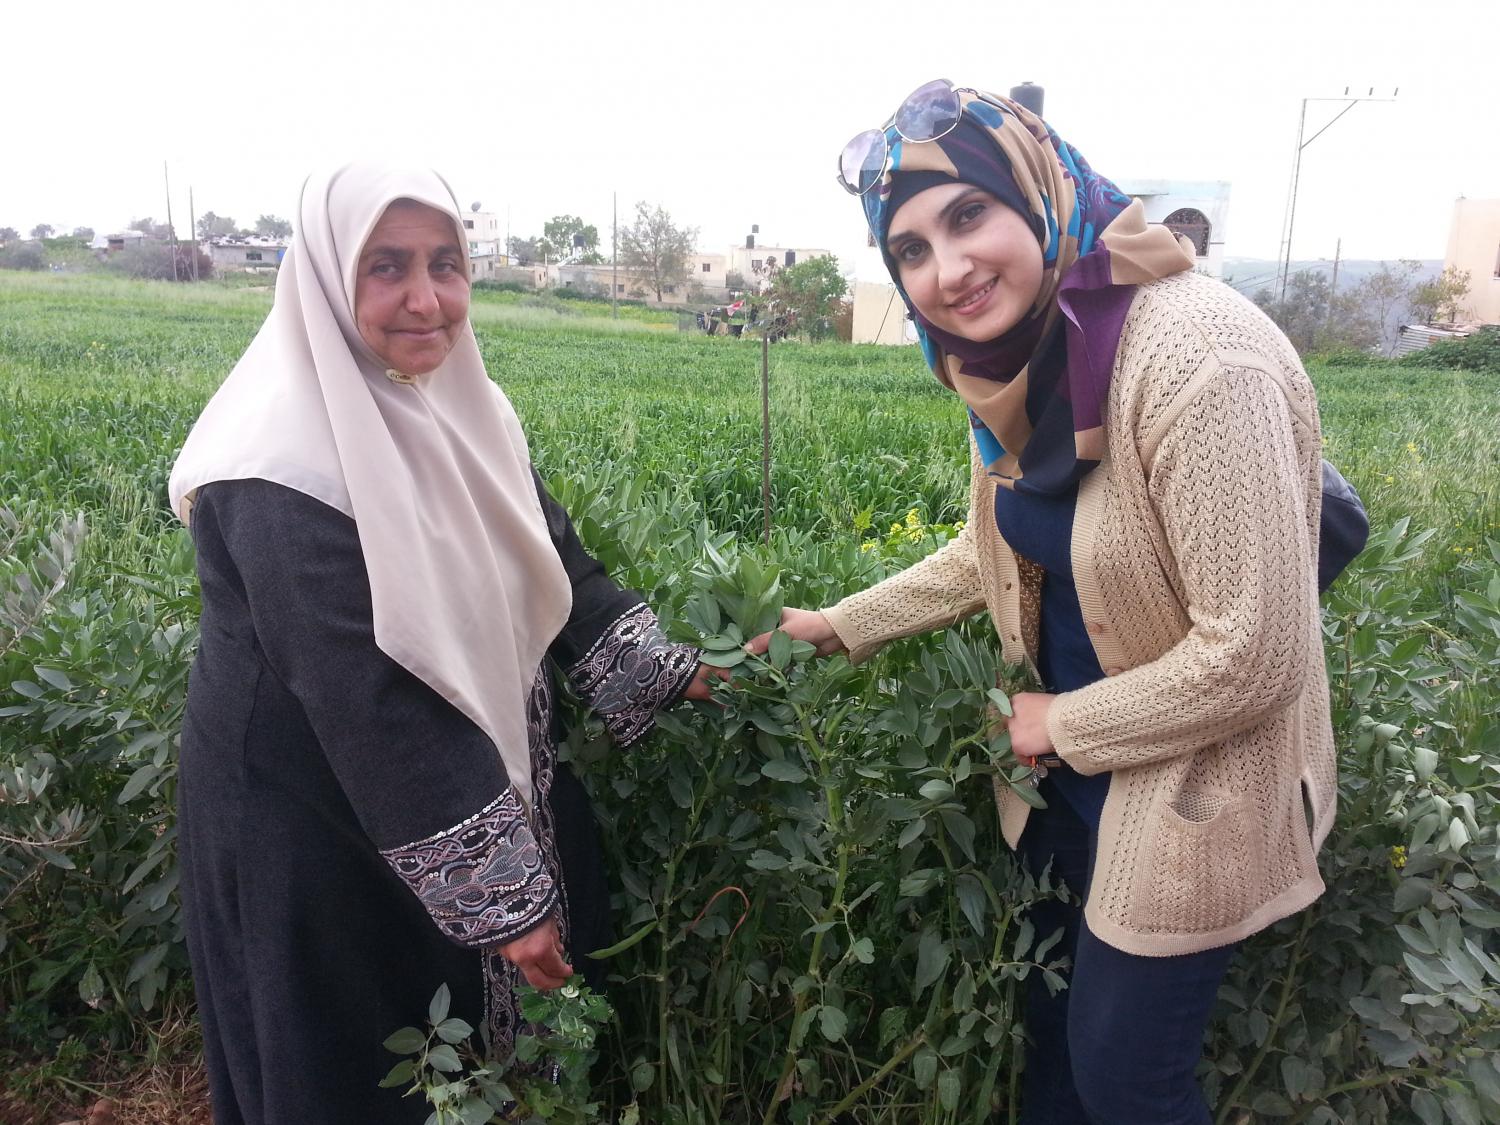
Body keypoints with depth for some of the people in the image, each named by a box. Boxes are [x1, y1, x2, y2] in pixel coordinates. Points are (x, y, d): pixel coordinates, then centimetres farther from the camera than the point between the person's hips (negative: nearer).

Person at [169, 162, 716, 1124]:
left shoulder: (463, 414, -2)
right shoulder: (288, 466, -26)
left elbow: (554, 569, 6)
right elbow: (369, 709, -29)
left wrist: (668, 674, 2)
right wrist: (497, 894, -26)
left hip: (481, 768, 7)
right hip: (321, 821, -7)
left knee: (522, 1018, 24)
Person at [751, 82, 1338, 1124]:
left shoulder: (1197, 357, -29)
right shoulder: (1024, 361, -4)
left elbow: (1254, 656, -28)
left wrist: (1060, 724, -14)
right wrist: (839, 626, 9)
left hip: (1194, 792, -7)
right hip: (1061, 770, 7)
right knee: (1050, 1013, 25)